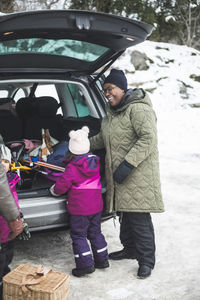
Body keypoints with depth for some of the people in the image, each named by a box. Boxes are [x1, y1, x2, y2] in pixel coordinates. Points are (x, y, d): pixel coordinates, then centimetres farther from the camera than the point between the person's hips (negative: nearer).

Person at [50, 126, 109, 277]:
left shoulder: (72, 168, -18)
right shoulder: (95, 162, 4)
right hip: (96, 206, 7)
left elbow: (62, 185, -15)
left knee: (78, 235, 4)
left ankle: (86, 264, 3)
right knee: (95, 232, 19)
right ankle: (102, 260, 26)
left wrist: (54, 190, 7)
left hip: (79, 209, -7)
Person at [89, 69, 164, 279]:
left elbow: (148, 139, -22)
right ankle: (130, 248, 34)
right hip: (118, 175, 9)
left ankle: (146, 260, 6)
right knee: (124, 214, 17)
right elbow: (102, 138, 30)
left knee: (139, 218, -5)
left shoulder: (138, 109, -15)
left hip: (138, 175, -9)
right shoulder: (111, 113, 16)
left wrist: (128, 163, -26)